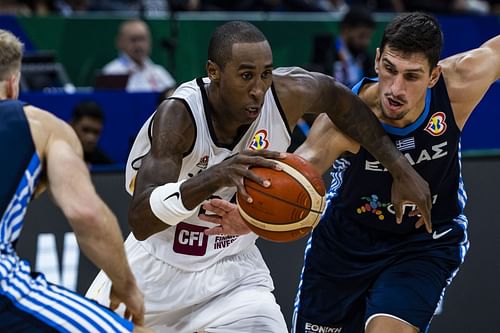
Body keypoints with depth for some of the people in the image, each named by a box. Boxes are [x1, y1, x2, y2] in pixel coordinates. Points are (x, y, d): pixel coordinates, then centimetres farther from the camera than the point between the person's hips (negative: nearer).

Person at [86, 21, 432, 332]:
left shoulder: (287, 95, -19)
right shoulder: (179, 115, -29)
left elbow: (338, 97, 6)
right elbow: (139, 220, -39)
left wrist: (401, 169, 4)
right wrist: (213, 178, -55)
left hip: (232, 271, 2)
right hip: (157, 266, -1)